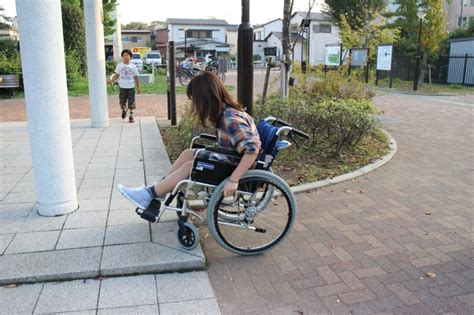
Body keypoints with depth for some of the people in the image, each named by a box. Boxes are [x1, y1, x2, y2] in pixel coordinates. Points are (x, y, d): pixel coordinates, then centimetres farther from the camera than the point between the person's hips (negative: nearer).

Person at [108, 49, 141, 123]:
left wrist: (138, 87, 3)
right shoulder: (119, 66, 4)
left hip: (131, 87, -1)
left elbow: (136, 77, 6)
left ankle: (131, 116, 11)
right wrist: (110, 81, -8)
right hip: (122, 87, 1)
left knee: (131, 103, 0)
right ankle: (124, 110, 34)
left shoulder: (133, 66, 3)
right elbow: (116, 75, 8)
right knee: (122, 102, 4)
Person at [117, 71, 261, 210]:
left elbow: (252, 148, -39)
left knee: (189, 166, -13)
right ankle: (157, 191, 13)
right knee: (188, 153, 5)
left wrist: (233, 180, -38)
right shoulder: (226, 111, -2)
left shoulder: (231, 119, -28)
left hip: (237, 168, -8)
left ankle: (148, 195, 1)